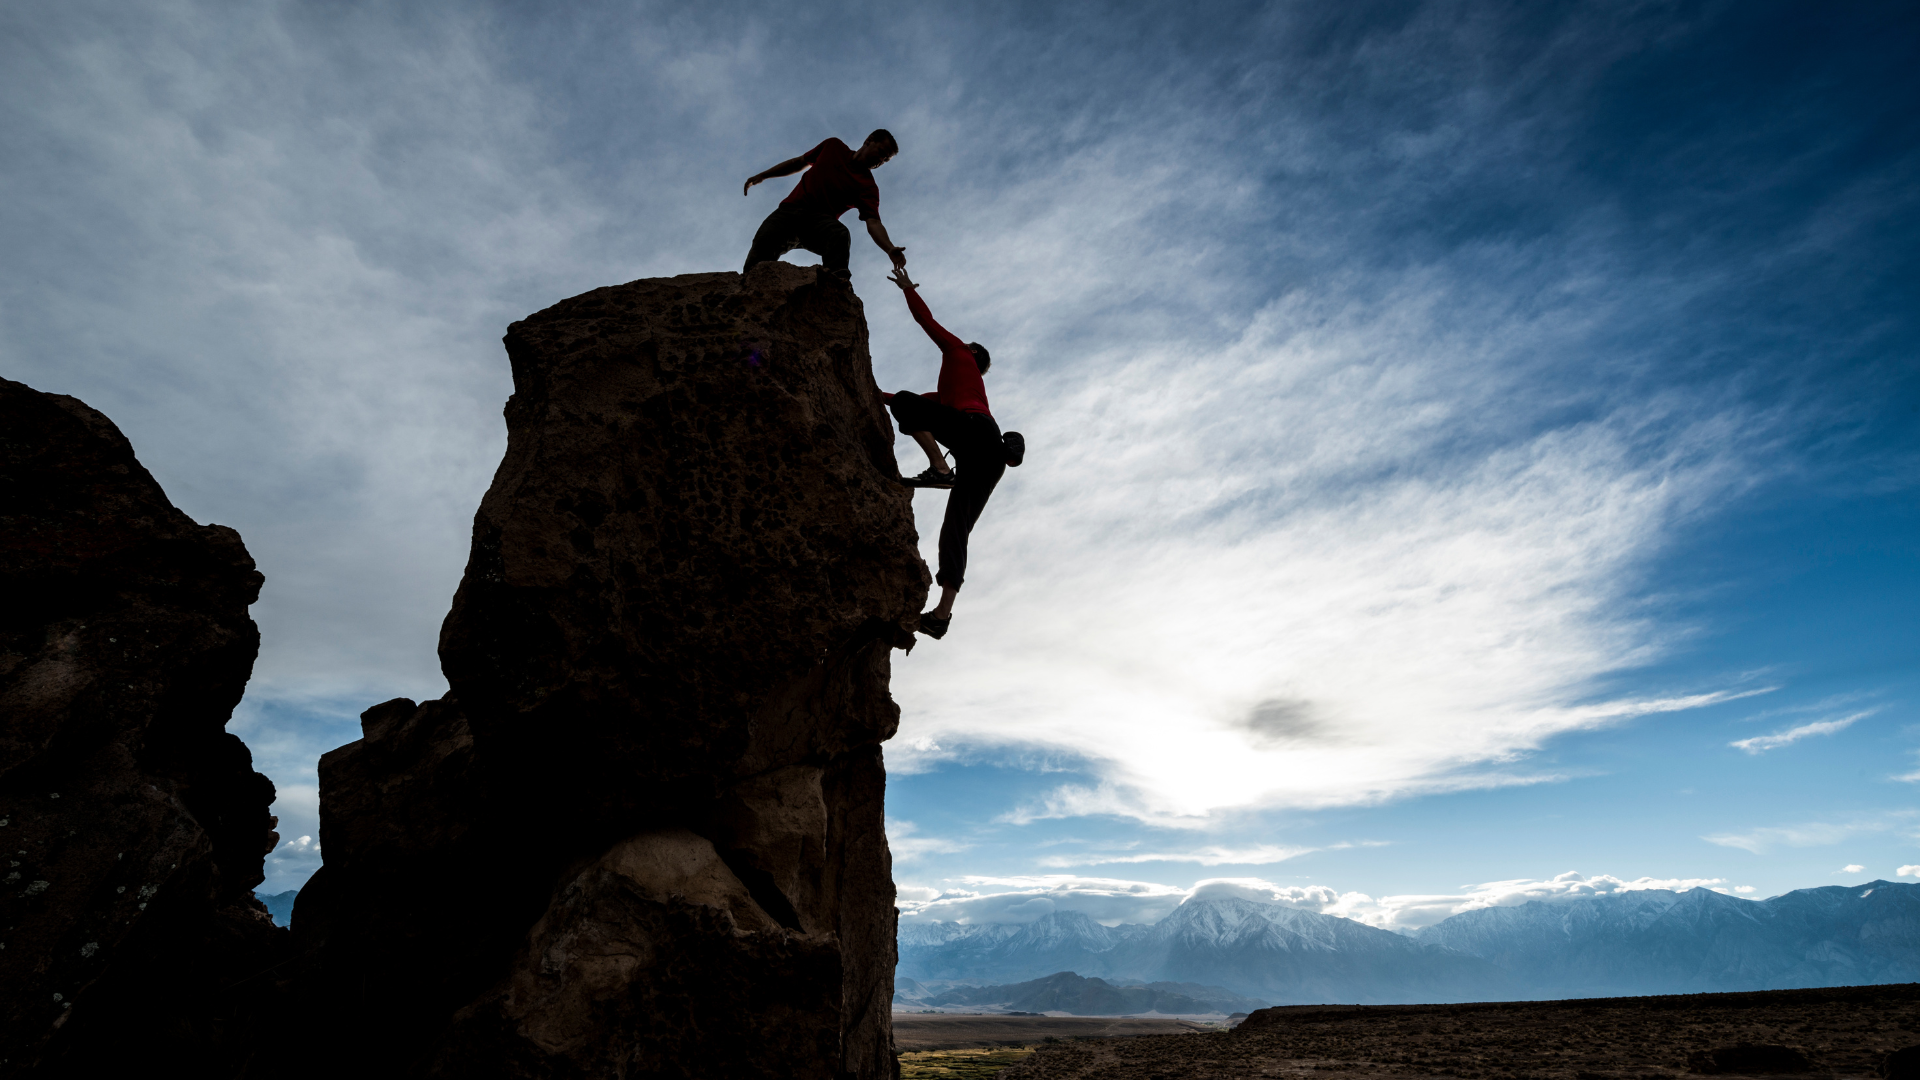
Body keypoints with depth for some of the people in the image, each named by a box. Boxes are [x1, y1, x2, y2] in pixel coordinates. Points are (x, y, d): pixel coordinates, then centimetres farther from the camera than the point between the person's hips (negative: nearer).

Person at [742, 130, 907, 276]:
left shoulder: (868, 187, 4)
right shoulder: (833, 146, 15)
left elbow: (873, 223, -10)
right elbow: (799, 162, 26)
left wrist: (890, 249, -31)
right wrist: (762, 175, 23)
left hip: (821, 219, -3)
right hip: (790, 207, 3)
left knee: (840, 235, -39)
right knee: (763, 241, -29)